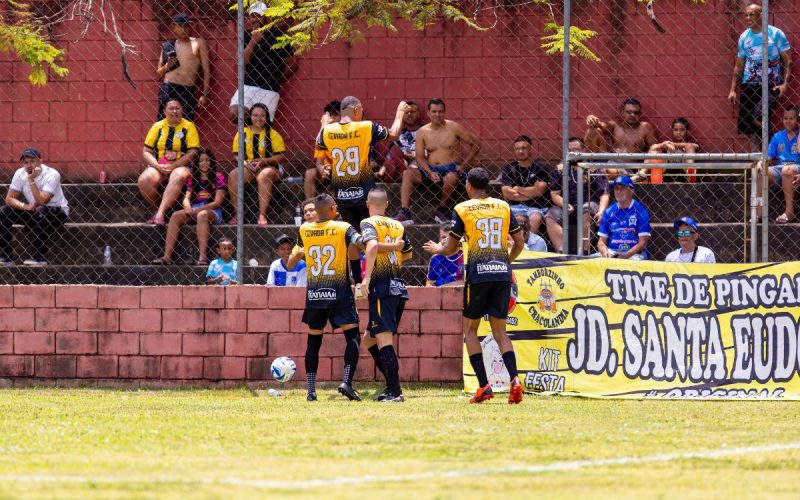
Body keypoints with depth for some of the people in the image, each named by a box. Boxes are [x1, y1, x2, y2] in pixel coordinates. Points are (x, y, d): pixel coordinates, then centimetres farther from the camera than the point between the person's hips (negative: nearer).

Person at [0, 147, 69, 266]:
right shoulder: (20, 173, -7)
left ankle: (39, 258, -30)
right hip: (32, 211, 5)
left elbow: (42, 201, -32)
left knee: (41, 212, -39)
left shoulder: (51, 175, -22)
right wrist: (24, 206, -28)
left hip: (58, 212, -5)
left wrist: (31, 180, -34)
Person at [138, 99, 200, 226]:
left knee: (178, 177, -38)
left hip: (181, 166, -3)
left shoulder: (188, 127, 3)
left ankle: (160, 213, -44)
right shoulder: (157, 127, 10)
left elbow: (193, 153, -7)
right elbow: (146, 152, 7)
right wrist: (158, 166, -11)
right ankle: (157, 210, -10)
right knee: (144, 180, -28)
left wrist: (173, 166, -16)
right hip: (158, 166, 3)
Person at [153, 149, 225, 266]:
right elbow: (186, 198, 9)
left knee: (202, 215, -39)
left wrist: (198, 209, -16)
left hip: (212, 211, -4)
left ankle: (203, 256, -49)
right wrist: (188, 207, -16)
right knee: (176, 216, -25)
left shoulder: (218, 177, 4)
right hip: (194, 211, 4)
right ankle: (167, 256, -35)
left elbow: (218, 201, -5)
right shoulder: (193, 179, 18)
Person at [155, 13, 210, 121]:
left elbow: (206, 70, 8)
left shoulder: (198, 43, 11)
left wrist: (204, 95, 0)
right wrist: (167, 66, -3)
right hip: (167, 89, 2)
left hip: (187, 91, -2)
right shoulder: (168, 46, 14)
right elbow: (159, 73, 19)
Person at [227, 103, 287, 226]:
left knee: (264, 175, -38)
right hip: (248, 168, 3)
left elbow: (281, 156, -3)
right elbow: (237, 155, 9)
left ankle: (262, 215, -40)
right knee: (233, 175, -27)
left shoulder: (272, 134, 1)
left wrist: (263, 161, -17)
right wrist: (245, 163, -12)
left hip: (269, 167, -3)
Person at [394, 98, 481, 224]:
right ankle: (405, 213, -30)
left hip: (451, 169, -3)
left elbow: (476, 144, 1)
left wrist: (463, 166, -7)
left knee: (451, 178, -38)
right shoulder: (422, 132, 5)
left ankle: (442, 210, -13)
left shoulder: (453, 128, -1)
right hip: (430, 170, 3)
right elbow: (420, 157, 1)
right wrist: (430, 173, -17)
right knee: (407, 173, -21)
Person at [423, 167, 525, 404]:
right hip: (502, 274, 3)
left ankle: (484, 385, -2)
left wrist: (437, 249, 25)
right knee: (500, 331, 9)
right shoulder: (503, 207, 10)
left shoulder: (462, 209, 0)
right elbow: (519, 243, 12)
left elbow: (450, 249, 3)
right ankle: (514, 379, -13)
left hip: (478, 274, -3)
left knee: (470, 330, 10)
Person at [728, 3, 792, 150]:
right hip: (749, 85, 5)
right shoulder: (744, 37, 11)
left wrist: (785, 83, -14)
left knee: (757, 117, -22)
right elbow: (739, 65, 18)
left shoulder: (775, 34, -2)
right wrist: (732, 89, 13)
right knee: (747, 123, 0)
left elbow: (787, 60, -2)